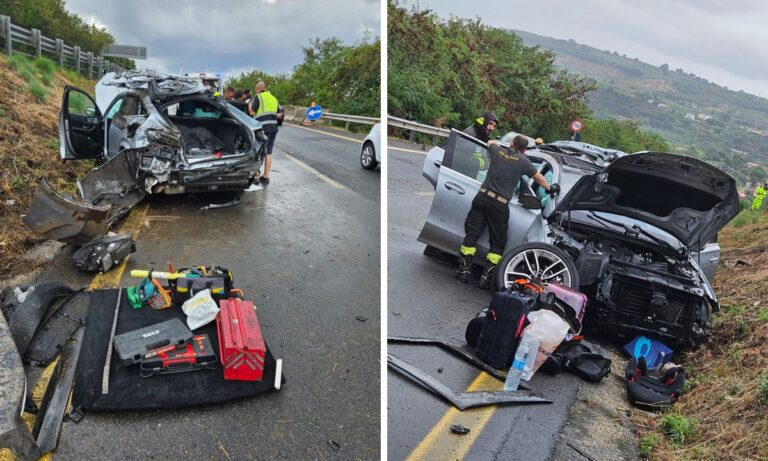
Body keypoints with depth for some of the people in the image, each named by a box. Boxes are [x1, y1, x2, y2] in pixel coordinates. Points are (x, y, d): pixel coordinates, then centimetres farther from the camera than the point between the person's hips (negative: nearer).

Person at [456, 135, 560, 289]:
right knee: (498, 243, 9)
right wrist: (551, 188, 35)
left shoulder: (498, 151, 9)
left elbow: (490, 142, 34)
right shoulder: (523, 161, 1)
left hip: (482, 196, 3)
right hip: (500, 204, -3)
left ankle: (463, 270, 5)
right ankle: (486, 277, 4)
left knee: (471, 233, 8)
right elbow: (539, 178, 17)